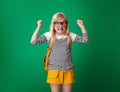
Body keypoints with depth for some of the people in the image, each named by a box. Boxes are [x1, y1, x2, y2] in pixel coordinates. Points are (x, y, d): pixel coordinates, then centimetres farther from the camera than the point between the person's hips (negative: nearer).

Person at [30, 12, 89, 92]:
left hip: (68, 71, 1)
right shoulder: (49, 35, -3)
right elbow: (33, 41, -11)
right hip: (54, 71, -1)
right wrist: (39, 27, -16)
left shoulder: (70, 36, 1)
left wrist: (82, 26, -12)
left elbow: (85, 40, -6)